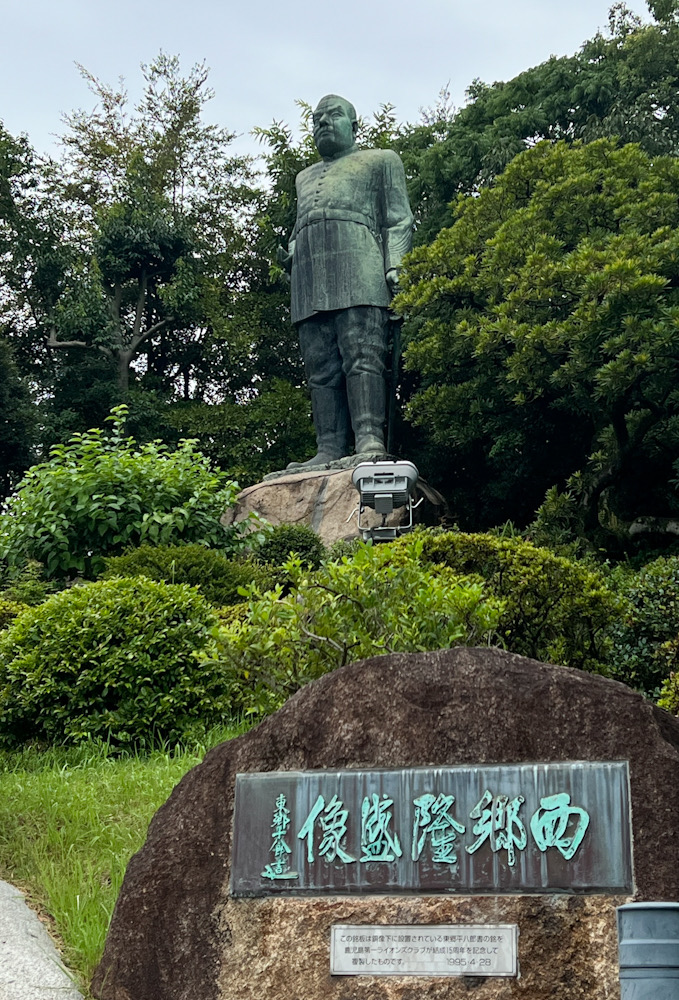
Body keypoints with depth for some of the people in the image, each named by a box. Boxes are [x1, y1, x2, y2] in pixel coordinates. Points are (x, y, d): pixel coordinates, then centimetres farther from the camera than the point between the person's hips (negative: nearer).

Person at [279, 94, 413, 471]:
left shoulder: (380, 160, 20)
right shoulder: (305, 177, 36)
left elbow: (399, 220, 9)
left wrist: (394, 265, -7)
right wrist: (289, 255, 12)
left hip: (357, 265, -5)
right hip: (309, 277, 5)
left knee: (362, 353, -20)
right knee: (321, 368, -6)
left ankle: (369, 440, -29)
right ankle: (329, 450, -12)